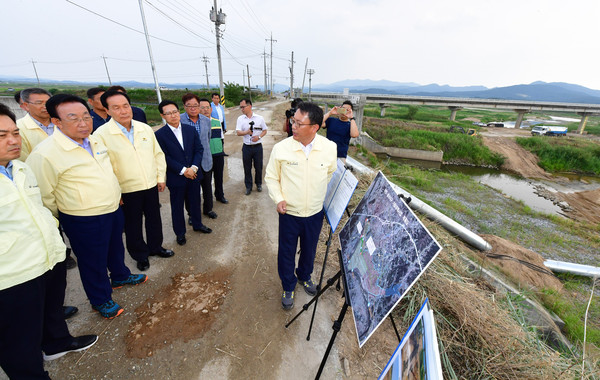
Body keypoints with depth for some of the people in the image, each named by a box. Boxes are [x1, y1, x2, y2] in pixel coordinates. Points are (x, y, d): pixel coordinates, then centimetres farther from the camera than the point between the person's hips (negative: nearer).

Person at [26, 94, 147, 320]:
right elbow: (43, 196, -14)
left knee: (116, 247, 27)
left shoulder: (95, 141, 0)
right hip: (84, 221, -6)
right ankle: (100, 300, 36)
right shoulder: (45, 154, -22)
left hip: (113, 210, 7)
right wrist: (62, 218, -2)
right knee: (93, 262, 13)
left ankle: (120, 276, 52)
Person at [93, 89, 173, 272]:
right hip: (127, 191, -3)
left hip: (151, 185, 4)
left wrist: (161, 177, 6)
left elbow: (158, 154, 9)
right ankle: (140, 255, 34)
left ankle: (155, 247, 41)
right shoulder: (101, 134, -12)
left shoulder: (145, 128, 1)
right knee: (133, 226, 13)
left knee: (154, 219, 18)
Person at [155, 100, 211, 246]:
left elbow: (199, 149, 0)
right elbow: (164, 157, -13)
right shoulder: (160, 134, -9)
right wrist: (183, 170, -18)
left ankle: (197, 224, 40)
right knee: (177, 206, 11)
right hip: (175, 178, -3)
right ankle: (180, 233, 28)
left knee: (195, 201, 19)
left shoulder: (191, 130, 2)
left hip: (193, 174, 4)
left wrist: (193, 168, -12)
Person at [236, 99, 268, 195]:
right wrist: (247, 132, -27)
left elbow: (265, 130, 6)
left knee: (258, 167, 9)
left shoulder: (259, 118, 2)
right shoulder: (240, 119, 3)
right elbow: (238, 132, -7)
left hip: (257, 146, -1)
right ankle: (248, 186, 22)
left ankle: (259, 184, 30)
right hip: (247, 147, 1)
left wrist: (258, 137, -13)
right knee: (247, 168, 7)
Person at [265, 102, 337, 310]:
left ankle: (304, 276, 54)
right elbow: (271, 178, -2)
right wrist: (279, 199, -14)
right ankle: (288, 286, 42)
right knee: (286, 252, 14)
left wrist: (325, 197, 7)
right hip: (289, 213, -1)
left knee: (309, 249, 23)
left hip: (315, 213, 2)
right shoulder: (281, 148, -15)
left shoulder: (329, 148, -11)